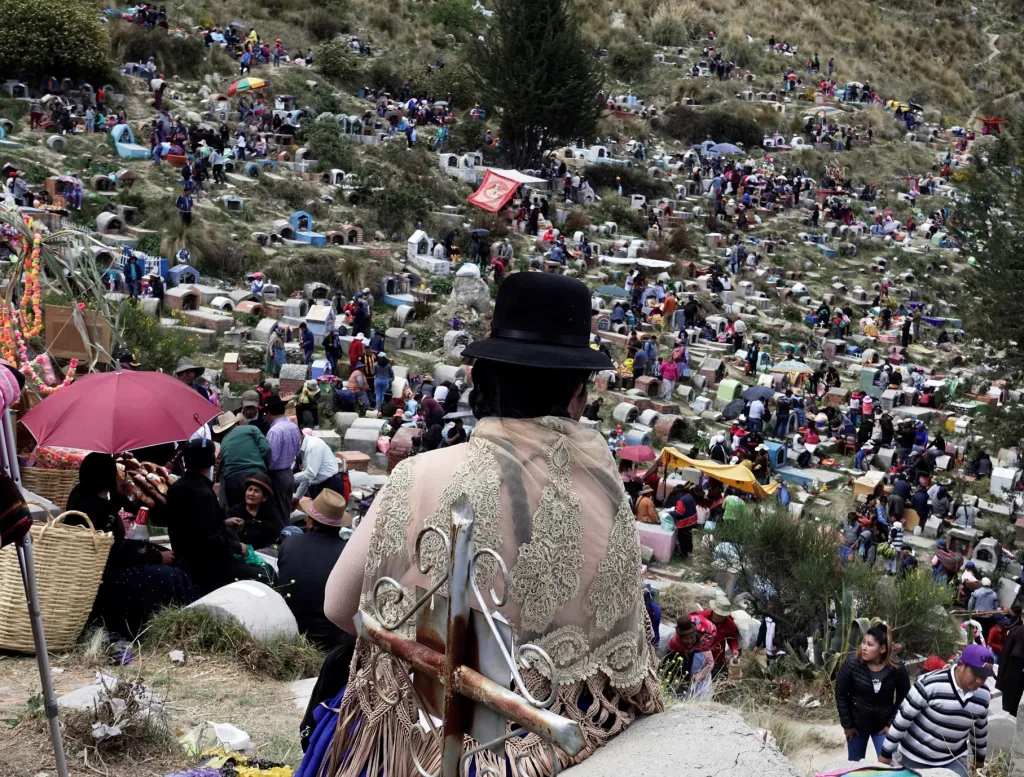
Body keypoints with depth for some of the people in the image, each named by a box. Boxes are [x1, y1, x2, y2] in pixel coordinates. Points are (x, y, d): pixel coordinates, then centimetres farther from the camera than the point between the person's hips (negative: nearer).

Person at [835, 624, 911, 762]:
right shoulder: (852, 664, -21)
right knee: (854, 763, 14)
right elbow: (840, 694, -10)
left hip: (883, 725, -1)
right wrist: (847, 724, -7)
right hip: (857, 723, 1)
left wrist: (892, 724, -7)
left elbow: (903, 698, -6)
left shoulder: (897, 669, -20)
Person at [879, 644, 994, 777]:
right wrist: (886, 753, -13)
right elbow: (902, 719, -17)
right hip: (914, 758, -4)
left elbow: (980, 729, 13)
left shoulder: (983, 695, -6)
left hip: (953, 762, 4)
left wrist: (980, 758, 24)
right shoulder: (930, 685, -24)